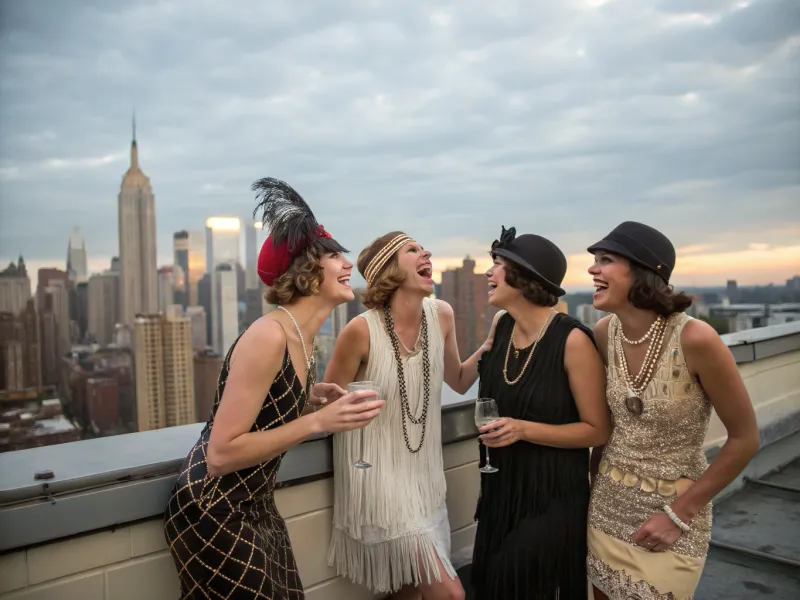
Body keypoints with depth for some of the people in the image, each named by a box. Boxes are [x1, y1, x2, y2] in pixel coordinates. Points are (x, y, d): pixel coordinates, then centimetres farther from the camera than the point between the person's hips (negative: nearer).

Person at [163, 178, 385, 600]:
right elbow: (221, 454, -26)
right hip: (213, 516, -8)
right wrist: (318, 422, -29)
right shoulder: (268, 336, -26)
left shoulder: (301, 338, 1)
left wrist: (309, 398, -2)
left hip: (256, 507, 8)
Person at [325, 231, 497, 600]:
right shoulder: (362, 330, -20)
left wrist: (489, 346, -4)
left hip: (425, 477, 6)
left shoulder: (441, 315, -4)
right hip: (380, 479, -6)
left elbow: (458, 382, 10)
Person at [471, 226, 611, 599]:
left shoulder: (572, 340, -21)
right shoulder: (503, 326, -1)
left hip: (553, 497, -6)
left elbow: (597, 429, -16)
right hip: (501, 489, 7)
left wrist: (524, 430, -24)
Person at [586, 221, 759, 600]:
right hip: (607, 503, 5)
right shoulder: (605, 333, -8)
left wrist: (679, 513, -12)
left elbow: (745, 439, -13)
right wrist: (595, 477, 7)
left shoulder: (695, 339, -23)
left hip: (672, 508, -5)